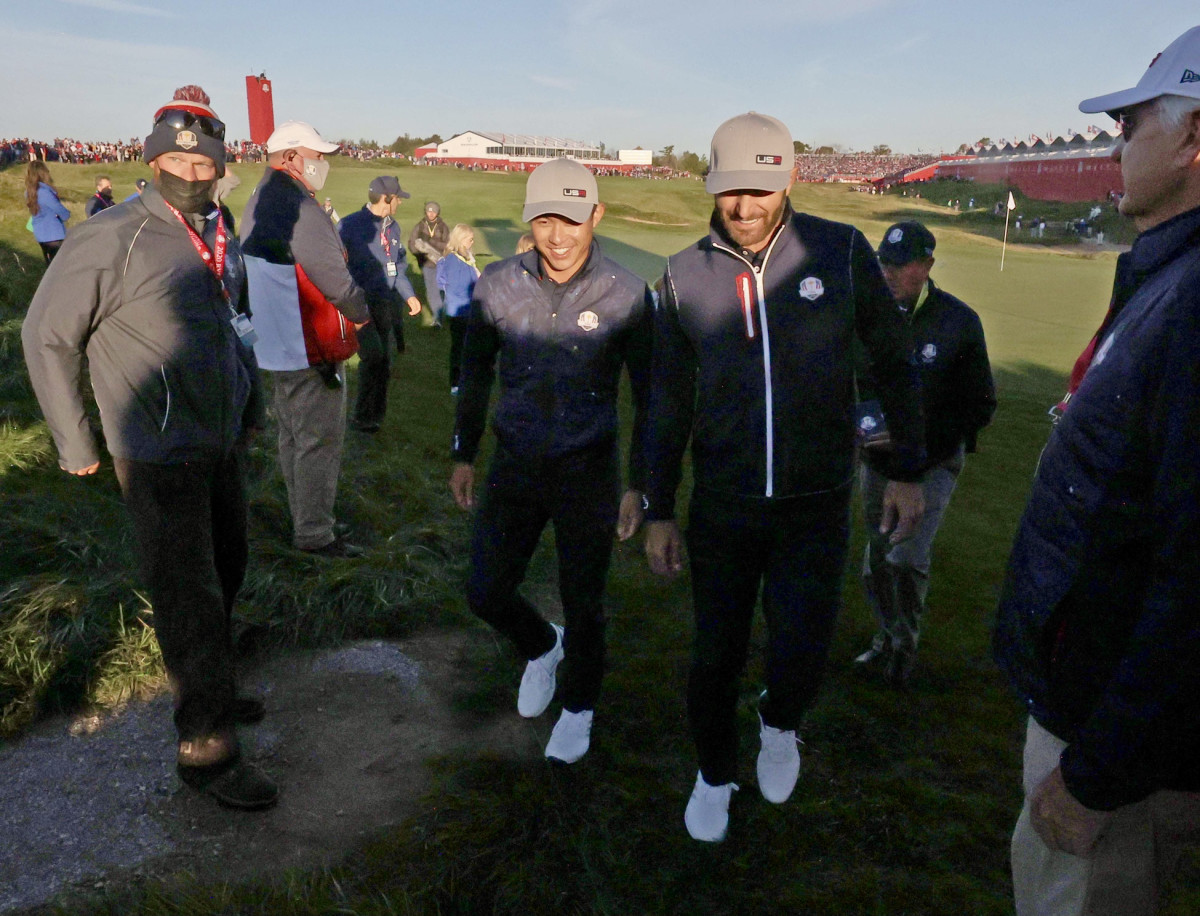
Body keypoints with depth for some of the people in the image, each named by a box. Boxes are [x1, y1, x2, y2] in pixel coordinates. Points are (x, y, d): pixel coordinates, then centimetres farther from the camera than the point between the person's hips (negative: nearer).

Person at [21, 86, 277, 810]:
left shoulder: (223, 240, 5)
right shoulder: (113, 239, -17)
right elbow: (48, 337, -11)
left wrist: (252, 405, 20)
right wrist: (74, 443, -8)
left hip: (224, 443, 8)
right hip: (160, 456, -7)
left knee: (226, 574, 20)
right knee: (191, 599, -1)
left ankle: (214, 689, 41)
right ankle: (206, 748, 13)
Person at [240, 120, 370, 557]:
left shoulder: (258, 203, 12)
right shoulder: (300, 208, -22)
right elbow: (334, 277, -21)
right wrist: (362, 312, -3)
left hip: (275, 342, 10)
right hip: (310, 346, -10)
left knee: (293, 435, 18)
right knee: (320, 440, -1)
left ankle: (305, 520, 31)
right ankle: (315, 534, 8)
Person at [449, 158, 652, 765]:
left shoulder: (625, 295, -12)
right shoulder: (498, 285, -6)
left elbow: (648, 395, -3)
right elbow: (476, 372, 8)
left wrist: (638, 486, -4)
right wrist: (463, 455, 11)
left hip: (587, 471, -2)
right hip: (514, 465, 3)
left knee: (582, 605, 9)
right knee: (485, 591, 8)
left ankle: (578, 706, 38)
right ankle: (541, 648, 43)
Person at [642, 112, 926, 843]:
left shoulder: (841, 252, -7)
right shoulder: (686, 276, -2)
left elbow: (895, 361, 4)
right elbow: (670, 403, 5)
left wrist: (909, 472, 2)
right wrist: (659, 512, 5)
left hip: (817, 505, -1)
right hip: (721, 505, 2)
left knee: (800, 658, -9)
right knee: (717, 657, 11)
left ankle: (780, 723, 29)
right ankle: (716, 775, 40)